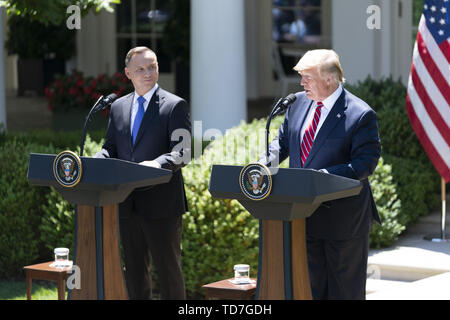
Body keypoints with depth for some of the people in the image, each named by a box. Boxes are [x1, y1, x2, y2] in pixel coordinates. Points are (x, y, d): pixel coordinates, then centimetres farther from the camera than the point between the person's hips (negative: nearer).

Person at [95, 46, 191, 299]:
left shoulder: (175, 106, -4)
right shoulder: (119, 107, 13)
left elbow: (182, 153, -12)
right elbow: (110, 148, 16)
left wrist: (157, 164, -32)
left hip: (161, 203, -5)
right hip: (128, 203, 5)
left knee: (169, 268, 0)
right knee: (135, 269, 13)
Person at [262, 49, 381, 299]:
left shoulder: (360, 115, -13)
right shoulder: (299, 103, 7)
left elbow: (366, 162, -18)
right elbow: (282, 141, 16)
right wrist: (263, 165, -4)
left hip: (343, 218, -6)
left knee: (345, 289, 6)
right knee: (311, 284, 13)